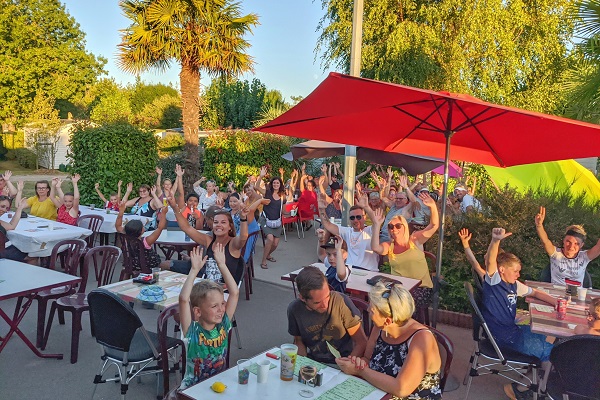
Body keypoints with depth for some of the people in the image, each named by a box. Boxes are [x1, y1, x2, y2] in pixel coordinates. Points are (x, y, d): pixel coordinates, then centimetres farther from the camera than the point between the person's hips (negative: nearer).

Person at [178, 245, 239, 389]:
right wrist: (194, 270, -28)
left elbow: (235, 293, -7)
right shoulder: (193, 331, -14)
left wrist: (221, 264, -10)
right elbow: (183, 299, -29)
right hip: (193, 387, -3)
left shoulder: (223, 326, -2)